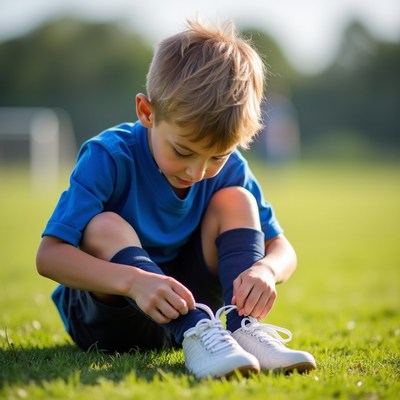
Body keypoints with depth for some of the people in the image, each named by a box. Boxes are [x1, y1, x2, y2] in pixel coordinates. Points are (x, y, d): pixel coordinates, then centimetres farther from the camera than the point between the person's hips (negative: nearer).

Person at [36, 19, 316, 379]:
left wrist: (265, 269, -34)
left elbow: (282, 248, -7)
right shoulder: (108, 158, -22)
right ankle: (194, 333, -45)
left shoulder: (229, 169, -9)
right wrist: (134, 280, -47)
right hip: (105, 312, -3)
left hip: (185, 302, 4)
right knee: (104, 226, -32)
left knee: (235, 201, -13)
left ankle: (243, 328, -30)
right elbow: (49, 254, -30)